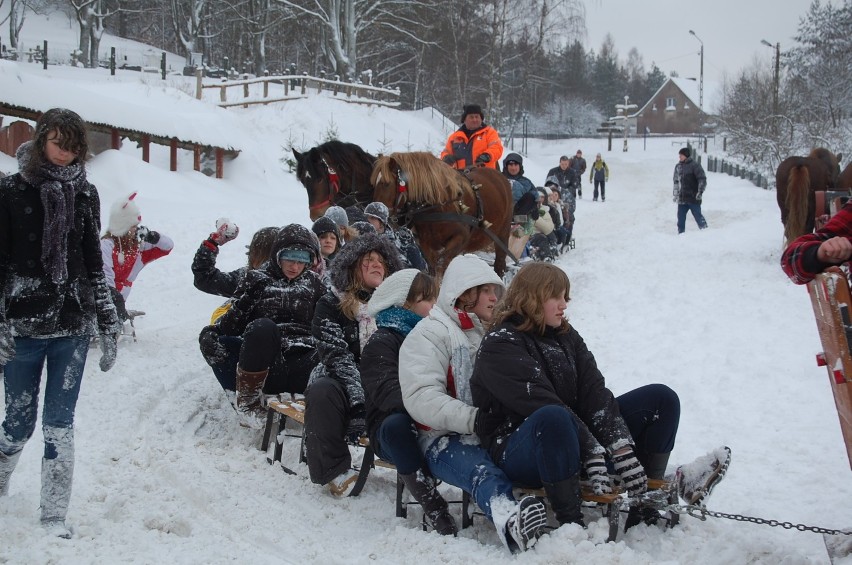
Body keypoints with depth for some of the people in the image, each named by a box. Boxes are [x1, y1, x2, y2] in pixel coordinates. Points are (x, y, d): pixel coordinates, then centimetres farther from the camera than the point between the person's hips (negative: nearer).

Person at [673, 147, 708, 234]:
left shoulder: (694, 166, -8)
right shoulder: (678, 167, 11)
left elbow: (702, 179, -10)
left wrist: (700, 191, -19)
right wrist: (674, 194, 22)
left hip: (693, 198, -6)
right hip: (681, 199, 6)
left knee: (698, 217, -1)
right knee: (680, 218, 4)